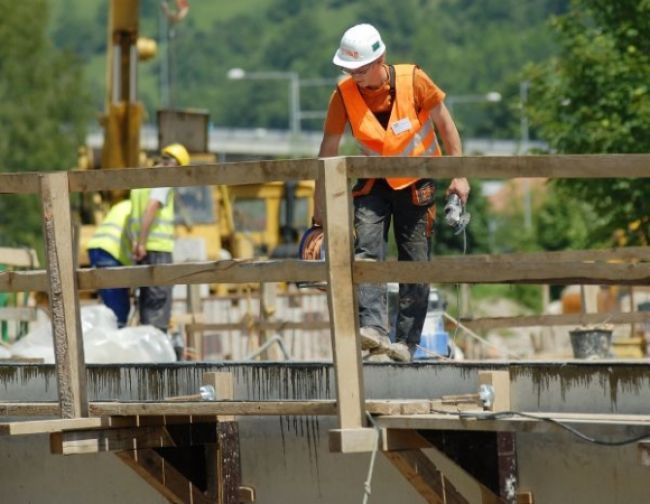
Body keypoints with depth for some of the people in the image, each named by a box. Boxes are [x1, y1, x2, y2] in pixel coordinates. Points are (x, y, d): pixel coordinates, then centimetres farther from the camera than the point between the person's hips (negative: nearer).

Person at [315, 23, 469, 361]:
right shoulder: (344, 94, -15)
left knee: (415, 262, -3)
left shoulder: (413, 80, -20)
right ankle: (373, 327, -32)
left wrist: (458, 175, -10)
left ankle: (406, 342, 3)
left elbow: (444, 123, -7)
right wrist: (320, 213, -8)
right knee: (366, 247, -21)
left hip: (417, 181, -1)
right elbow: (328, 153, -10)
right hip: (374, 181, 1)